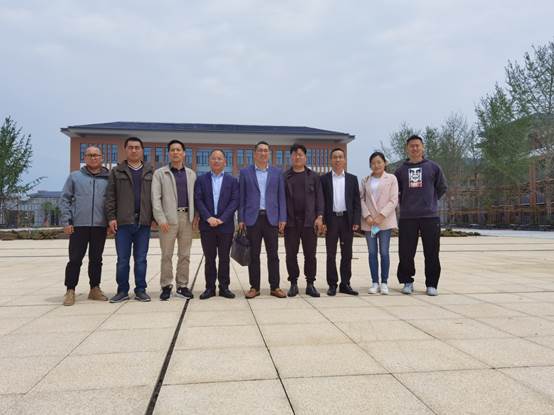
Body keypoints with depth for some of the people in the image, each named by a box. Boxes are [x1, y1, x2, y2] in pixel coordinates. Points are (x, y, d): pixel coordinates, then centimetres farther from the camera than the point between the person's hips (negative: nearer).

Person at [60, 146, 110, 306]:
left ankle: (95, 289, 20)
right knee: (75, 259, 1)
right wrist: (66, 221, -4)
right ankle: (70, 290, 11)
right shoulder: (75, 176, 6)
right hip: (78, 225, -1)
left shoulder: (108, 178, 7)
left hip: (100, 226, 1)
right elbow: (64, 199, 4)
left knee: (96, 259, 10)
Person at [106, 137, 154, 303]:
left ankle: (140, 290, 15)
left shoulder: (150, 172, 10)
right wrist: (111, 217, -5)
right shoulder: (117, 171, 7)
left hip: (143, 222, 1)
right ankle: (122, 291, 14)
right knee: (122, 259, 4)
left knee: (141, 259, 6)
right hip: (123, 222, 0)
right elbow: (110, 196, 4)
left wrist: (155, 217, 0)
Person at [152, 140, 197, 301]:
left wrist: (195, 216, 2)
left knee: (185, 255, 7)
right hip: (169, 218, -3)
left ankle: (182, 286, 15)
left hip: (187, 217, 3)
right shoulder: (160, 173, 4)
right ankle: (166, 286, 11)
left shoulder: (191, 174, 14)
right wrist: (161, 219, -11)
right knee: (167, 255, 1)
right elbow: (155, 197, -2)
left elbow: (194, 196, 12)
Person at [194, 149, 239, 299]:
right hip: (207, 225, 0)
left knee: (224, 258, 6)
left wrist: (222, 219, -13)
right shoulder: (201, 179, 7)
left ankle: (224, 287, 14)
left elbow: (235, 201, -2)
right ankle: (210, 287, 14)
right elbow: (198, 200, -1)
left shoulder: (232, 180, 6)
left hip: (226, 225, 0)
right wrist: (209, 218, -14)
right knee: (209, 259, 6)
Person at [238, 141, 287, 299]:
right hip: (252, 218, 0)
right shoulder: (245, 172, 7)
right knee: (253, 255, 4)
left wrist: (282, 218, -1)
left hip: (271, 218, 1)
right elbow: (241, 197, 5)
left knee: (273, 254, 4)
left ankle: (275, 287, 12)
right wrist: (241, 219, -1)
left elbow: (281, 197, 7)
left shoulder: (277, 172, 9)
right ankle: (254, 287, 13)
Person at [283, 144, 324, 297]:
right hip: (290, 221, 0)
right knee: (291, 254, 4)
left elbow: (319, 198, 5)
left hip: (309, 221, 0)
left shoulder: (313, 176, 9)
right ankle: (293, 284, 15)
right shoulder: (284, 177, 8)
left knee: (310, 254, 3)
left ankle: (310, 284, 12)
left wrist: (319, 217, -5)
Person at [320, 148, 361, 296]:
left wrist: (356, 221, -3)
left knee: (347, 254, 6)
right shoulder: (324, 179, 4)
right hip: (331, 219, -1)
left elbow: (356, 201, 6)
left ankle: (345, 284, 14)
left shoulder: (352, 179, 9)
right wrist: (321, 221, -7)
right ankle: (332, 284, 10)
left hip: (347, 219, 2)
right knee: (331, 254, 3)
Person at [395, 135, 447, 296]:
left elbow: (442, 188, 11)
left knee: (432, 253, 3)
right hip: (407, 217, 1)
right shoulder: (401, 170, 7)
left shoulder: (433, 167, 5)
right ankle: (407, 282, 18)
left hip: (430, 216, 0)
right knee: (406, 253, 3)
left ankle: (431, 284, 14)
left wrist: (430, 201, 6)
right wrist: (404, 203, 6)